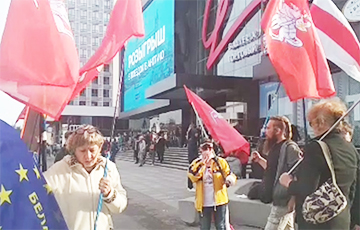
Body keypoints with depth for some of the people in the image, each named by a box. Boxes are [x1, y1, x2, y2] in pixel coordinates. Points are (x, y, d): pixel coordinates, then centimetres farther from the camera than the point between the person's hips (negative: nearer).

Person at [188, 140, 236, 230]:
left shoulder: (220, 162, -2)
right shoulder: (196, 163, -1)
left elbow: (229, 175, -5)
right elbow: (193, 177, -17)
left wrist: (230, 179, -28)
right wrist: (202, 163, -18)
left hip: (219, 201, -1)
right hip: (203, 203, 1)